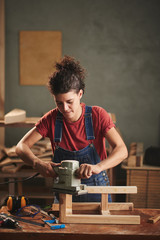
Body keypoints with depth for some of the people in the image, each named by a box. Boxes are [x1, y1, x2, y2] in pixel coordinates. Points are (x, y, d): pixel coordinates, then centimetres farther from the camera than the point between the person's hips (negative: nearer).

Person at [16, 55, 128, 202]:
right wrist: (37, 163, -28)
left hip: (96, 192, -1)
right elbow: (22, 146, -7)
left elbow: (122, 150, -19)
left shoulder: (98, 115, -11)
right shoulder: (52, 119, -6)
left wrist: (98, 167, -38)